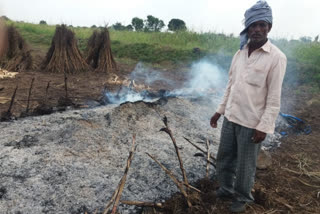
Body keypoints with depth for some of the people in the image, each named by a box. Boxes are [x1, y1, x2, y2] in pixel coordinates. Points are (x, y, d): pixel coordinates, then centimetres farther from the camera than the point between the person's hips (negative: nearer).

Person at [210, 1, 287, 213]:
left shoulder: (276, 57, -13)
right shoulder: (239, 53, 5)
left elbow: (274, 98, -13)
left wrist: (264, 127, -16)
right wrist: (220, 110, 12)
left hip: (252, 123, -6)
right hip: (231, 117, 6)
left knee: (245, 165, 10)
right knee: (224, 157, 18)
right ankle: (226, 188, 42)